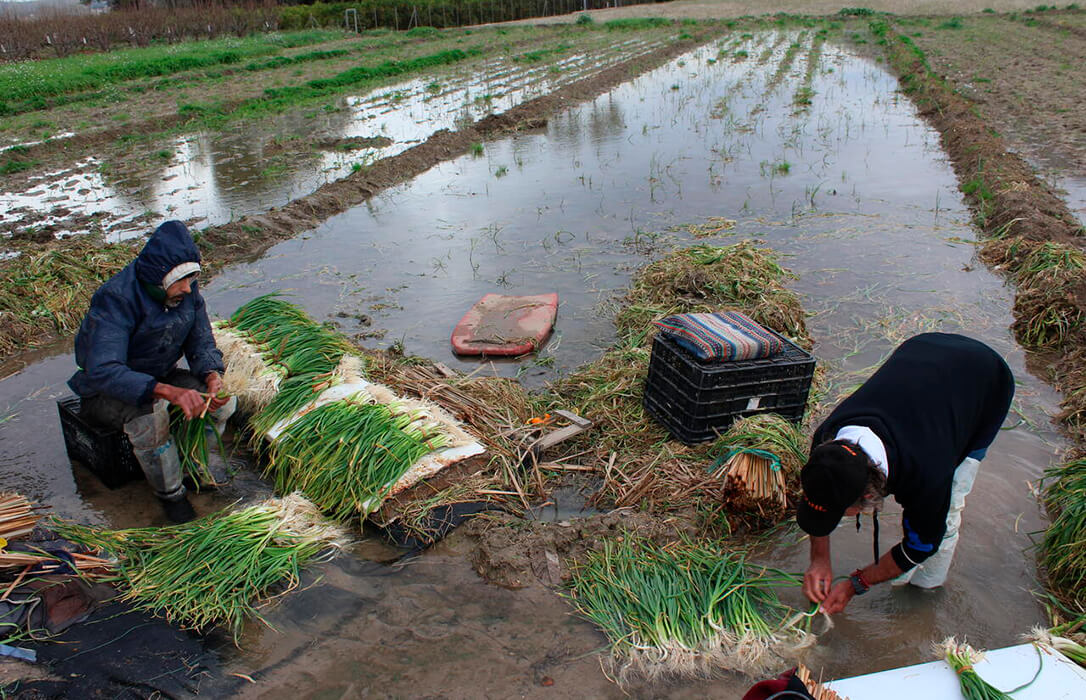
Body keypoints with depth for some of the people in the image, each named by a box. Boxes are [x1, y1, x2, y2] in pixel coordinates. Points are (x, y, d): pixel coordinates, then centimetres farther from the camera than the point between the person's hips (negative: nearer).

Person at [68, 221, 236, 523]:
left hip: (158, 376, 6)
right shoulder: (116, 299, -31)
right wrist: (168, 391, -55)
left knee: (224, 402, -17)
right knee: (149, 415, -37)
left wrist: (212, 375, -28)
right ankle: (170, 493, -16)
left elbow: (201, 342, -4)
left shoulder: (186, 291, -11)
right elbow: (102, 371, -41)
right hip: (105, 389, -6)